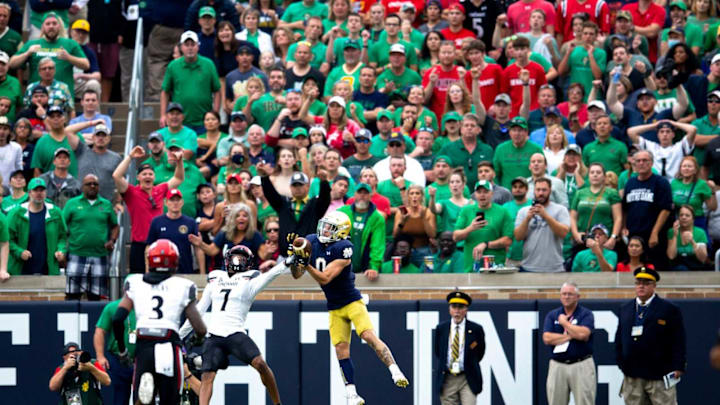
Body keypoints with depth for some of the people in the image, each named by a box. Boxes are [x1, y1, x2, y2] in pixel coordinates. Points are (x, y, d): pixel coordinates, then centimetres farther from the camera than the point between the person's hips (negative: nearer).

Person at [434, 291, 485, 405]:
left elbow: (480, 353, 11)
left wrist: (470, 365, 9)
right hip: (447, 380, 2)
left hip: (468, 380, -2)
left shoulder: (475, 329, -2)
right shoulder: (441, 328, 4)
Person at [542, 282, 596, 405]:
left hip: (581, 366, -3)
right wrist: (570, 335, -7)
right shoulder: (552, 315, 11)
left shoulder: (586, 314, 2)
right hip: (558, 366, 3)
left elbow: (583, 334, -16)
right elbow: (547, 338, -3)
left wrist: (564, 322, -4)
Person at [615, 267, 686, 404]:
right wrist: (621, 362, 9)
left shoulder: (670, 310, 0)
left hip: (659, 375, -4)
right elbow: (619, 340, 18)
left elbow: (678, 342, -2)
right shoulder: (625, 309, 13)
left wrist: (678, 367, -10)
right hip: (632, 376, 4)